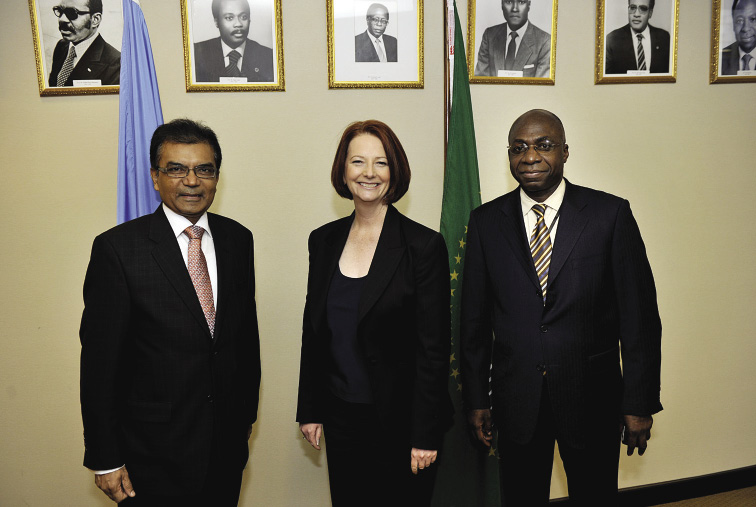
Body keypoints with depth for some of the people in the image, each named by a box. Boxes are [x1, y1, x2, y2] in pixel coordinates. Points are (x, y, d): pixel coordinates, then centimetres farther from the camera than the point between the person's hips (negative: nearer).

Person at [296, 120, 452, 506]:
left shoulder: (424, 246, -12)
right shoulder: (324, 241, 2)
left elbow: (434, 348, -11)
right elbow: (313, 330, 9)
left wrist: (425, 435, -11)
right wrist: (310, 410, 8)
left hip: (399, 419, -4)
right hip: (340, 416, 4)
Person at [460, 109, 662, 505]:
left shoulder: (610, 214, -6)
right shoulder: (485, 221, -1)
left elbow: (639, 315, -4)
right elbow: (474, 319, 2)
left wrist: (640, 402, -4)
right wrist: (476, 399, 3)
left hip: (592, 398, -1)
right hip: (515, 398, 1)